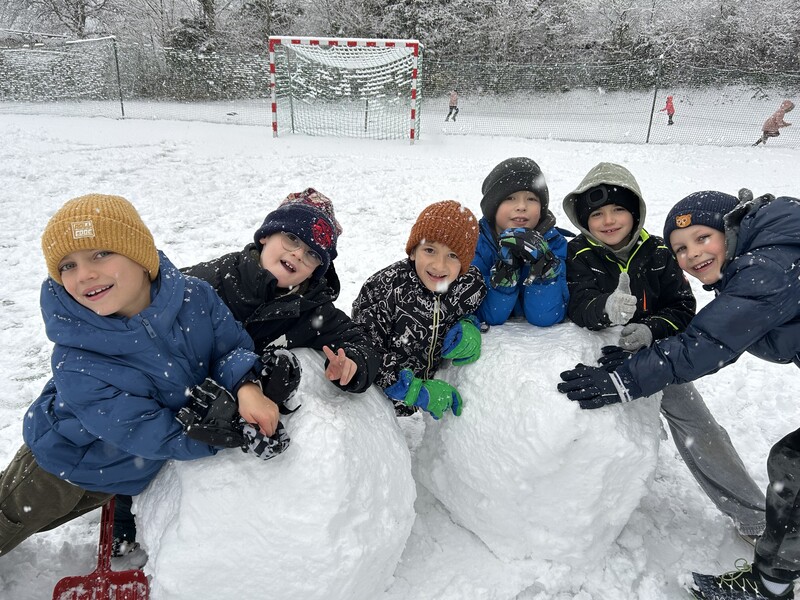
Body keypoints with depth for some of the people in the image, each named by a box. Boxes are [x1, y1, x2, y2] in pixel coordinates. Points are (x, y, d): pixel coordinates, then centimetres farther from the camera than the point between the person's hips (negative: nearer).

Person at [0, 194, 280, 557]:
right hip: (68, 462, -3)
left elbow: (233, 348, -16)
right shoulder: (76, 365, -38)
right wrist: (236, 428, -35)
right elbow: (158, 436, -34)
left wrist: (244, 387, -37)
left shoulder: (195, 298, -29)